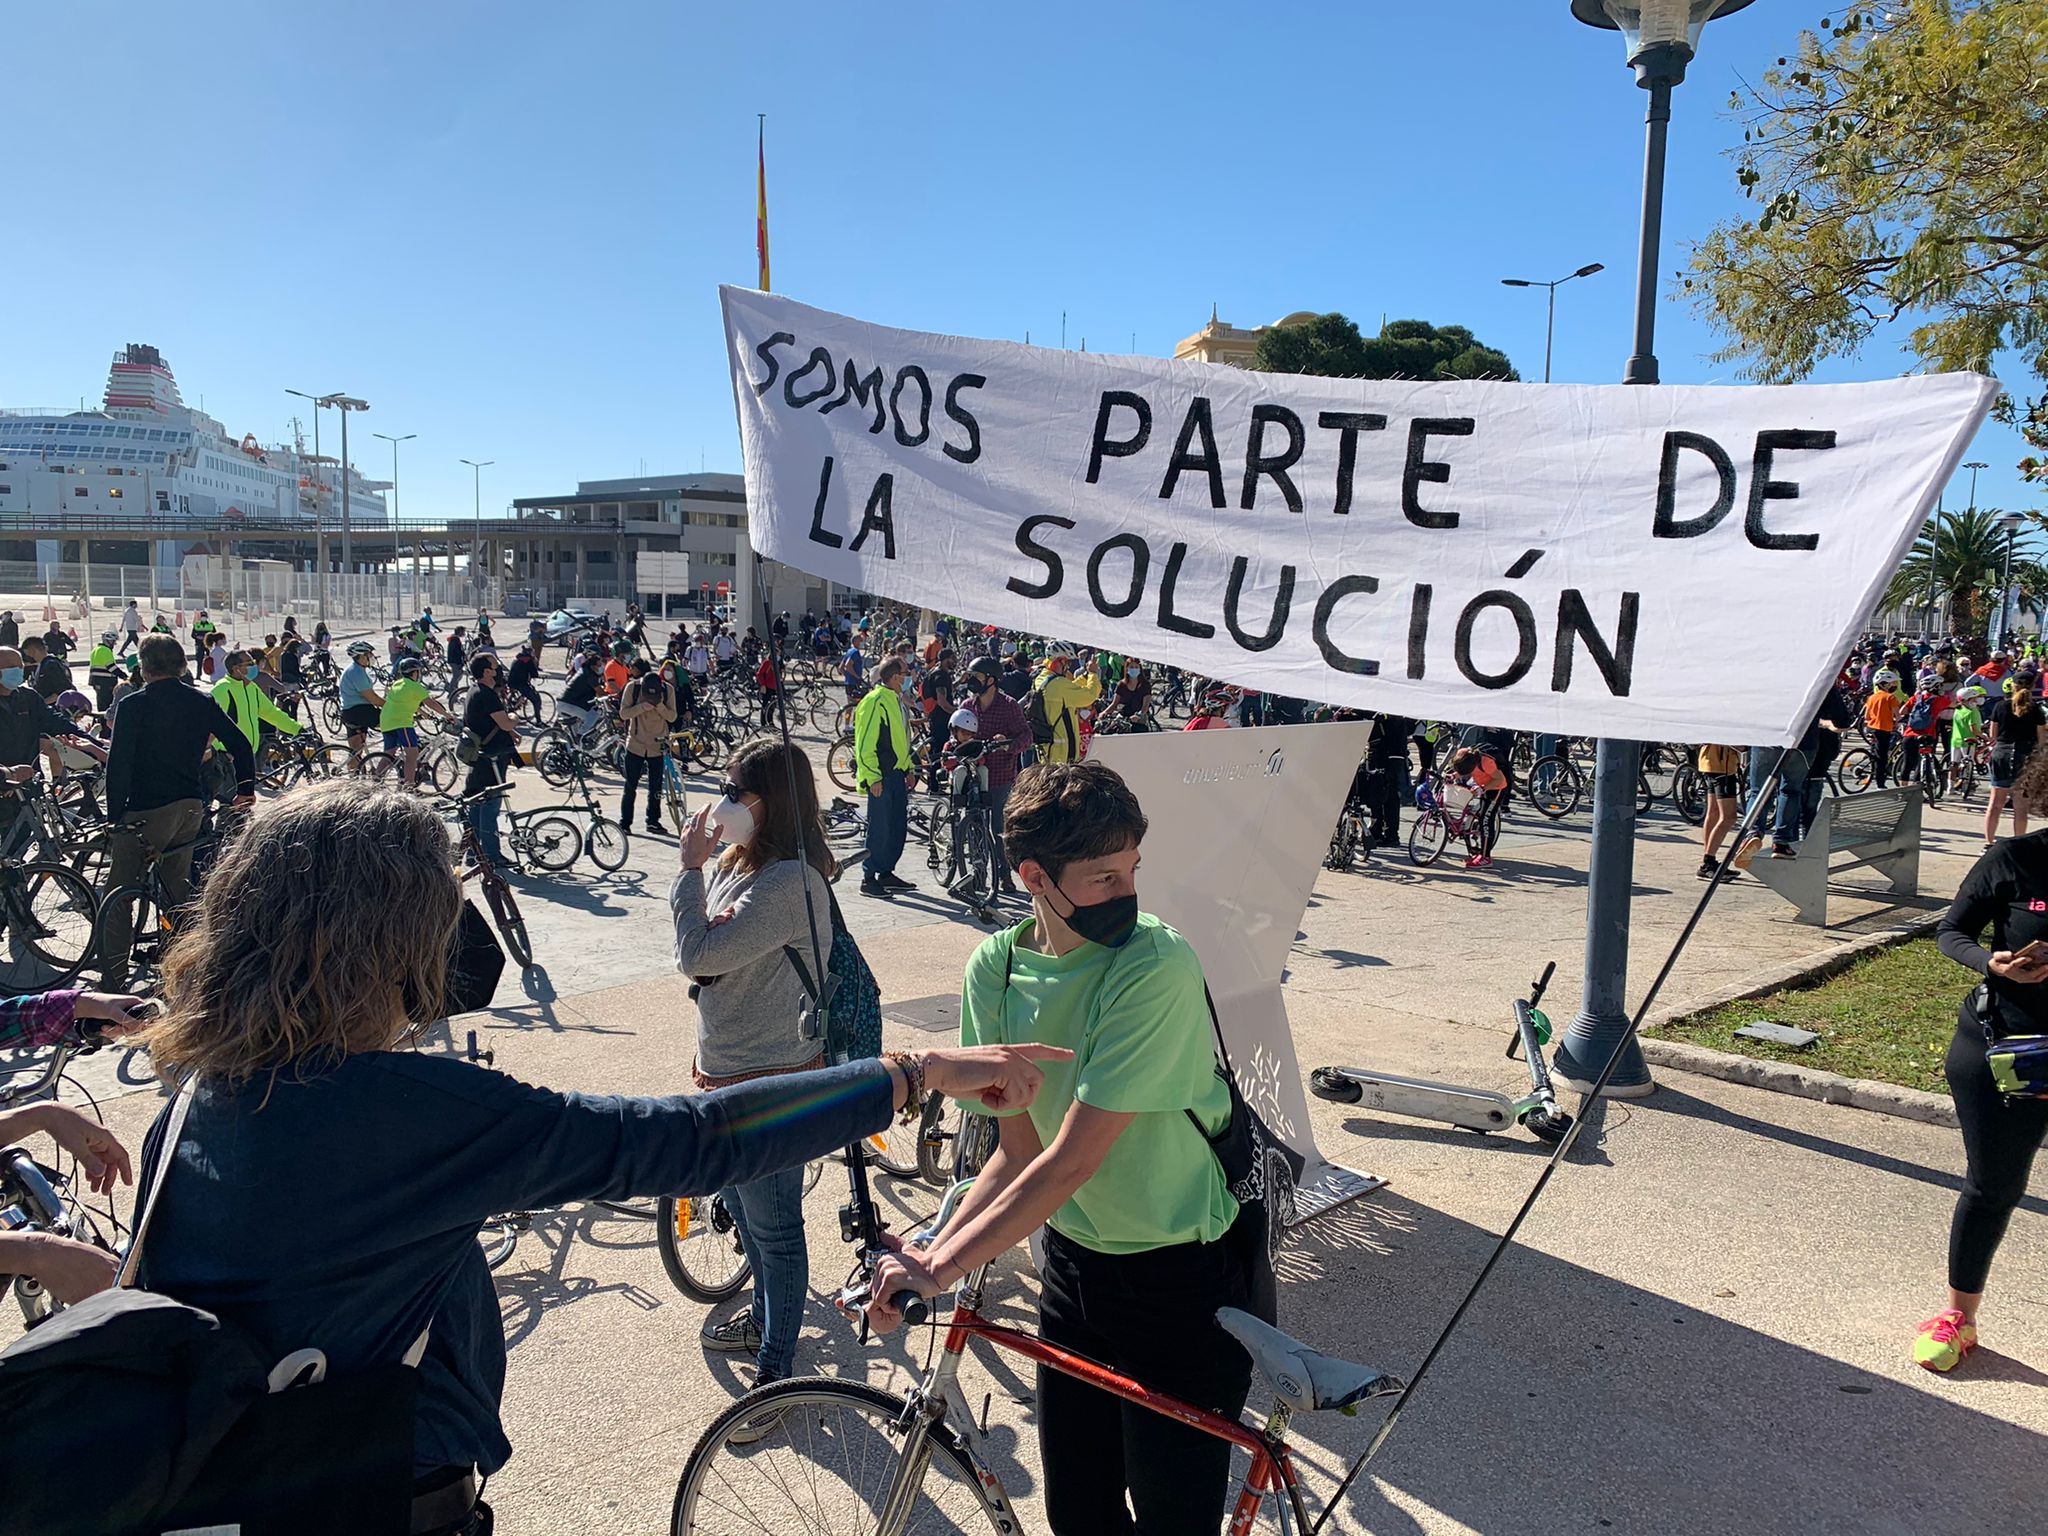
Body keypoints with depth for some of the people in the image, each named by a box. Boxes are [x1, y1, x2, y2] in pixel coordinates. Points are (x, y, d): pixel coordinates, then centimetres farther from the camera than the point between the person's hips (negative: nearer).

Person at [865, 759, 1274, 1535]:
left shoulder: (1157, 965, -26)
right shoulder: (995, 969, -7)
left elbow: (1073, 1160, -27)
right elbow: (1019, 1149, -4)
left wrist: (938, 1270, -26)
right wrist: (927, 1252, -17)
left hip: (1187, 1276, -5)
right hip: (1074, 1260, 5)